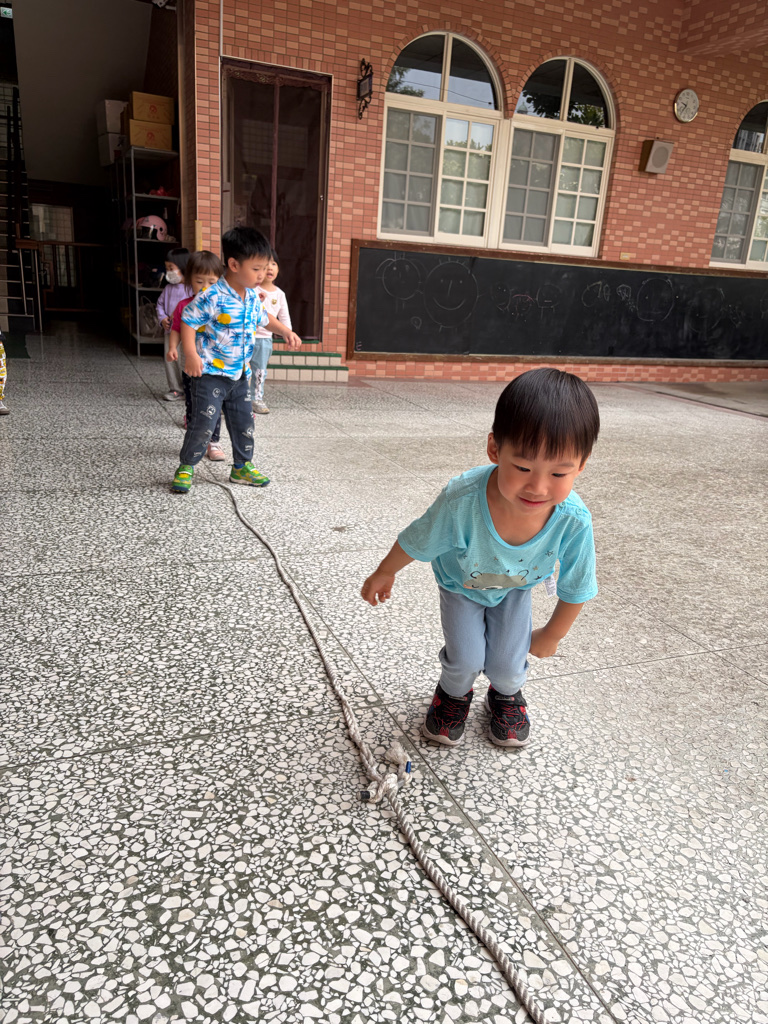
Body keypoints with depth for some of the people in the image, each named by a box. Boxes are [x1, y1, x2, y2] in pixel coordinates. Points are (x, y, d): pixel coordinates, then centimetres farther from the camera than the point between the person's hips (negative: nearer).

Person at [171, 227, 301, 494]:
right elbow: (188, 322, -16)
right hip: (210, 374, -7)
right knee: (203, 423, -7)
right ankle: (186, 467, 10)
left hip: (240, 374, 7)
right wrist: (191, 354, -25)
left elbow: (263, 318, 23)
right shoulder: (212, 297, -19)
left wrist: (285, 331, 10)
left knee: (244, 422, 14)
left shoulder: (252, 296, 5)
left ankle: (242, 467, 30)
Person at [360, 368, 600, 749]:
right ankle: (453, 694, 31)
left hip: (515, 587, 2)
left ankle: (506, 696, 38)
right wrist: (384, 574, -2)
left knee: (507, 664, -1)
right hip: (460, 581, -1)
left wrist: (550, 635, 0)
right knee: (465, 659, -7)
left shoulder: (574, 521, -39)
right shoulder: (463, 500, -44)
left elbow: (575, 589, -17)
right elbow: (416, 542, -21)